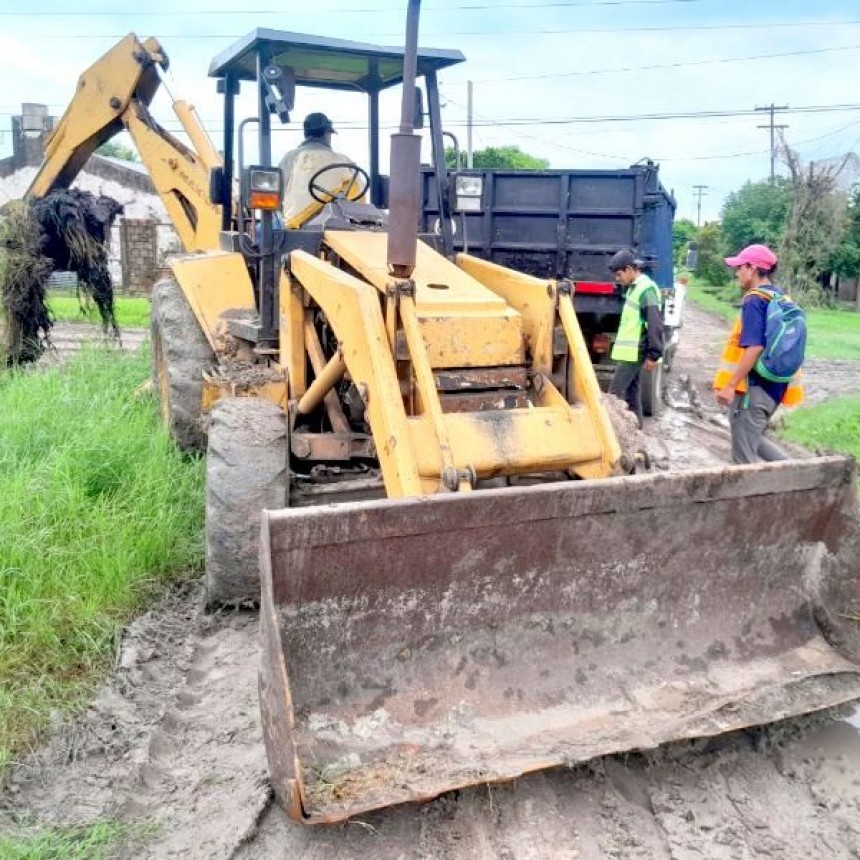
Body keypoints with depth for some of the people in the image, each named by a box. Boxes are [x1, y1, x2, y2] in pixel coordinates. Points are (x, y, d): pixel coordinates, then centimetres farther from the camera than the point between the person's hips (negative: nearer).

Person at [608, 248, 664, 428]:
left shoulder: (646, 289, -15)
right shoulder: (634, 287, 16)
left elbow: (655, 324, -19)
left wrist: (654, 354, -20)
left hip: (633, 352, -10)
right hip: (630, 352, 10)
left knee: (615, 394, -12)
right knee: (631, 393, 12)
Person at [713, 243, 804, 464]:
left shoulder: (754, 301, -15)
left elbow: (754, 348, -24)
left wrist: (730, 385, -22)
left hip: (753, 387, -9)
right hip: (773, 385, 9)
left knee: (744, 456, 0)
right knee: (753, 440, 26)